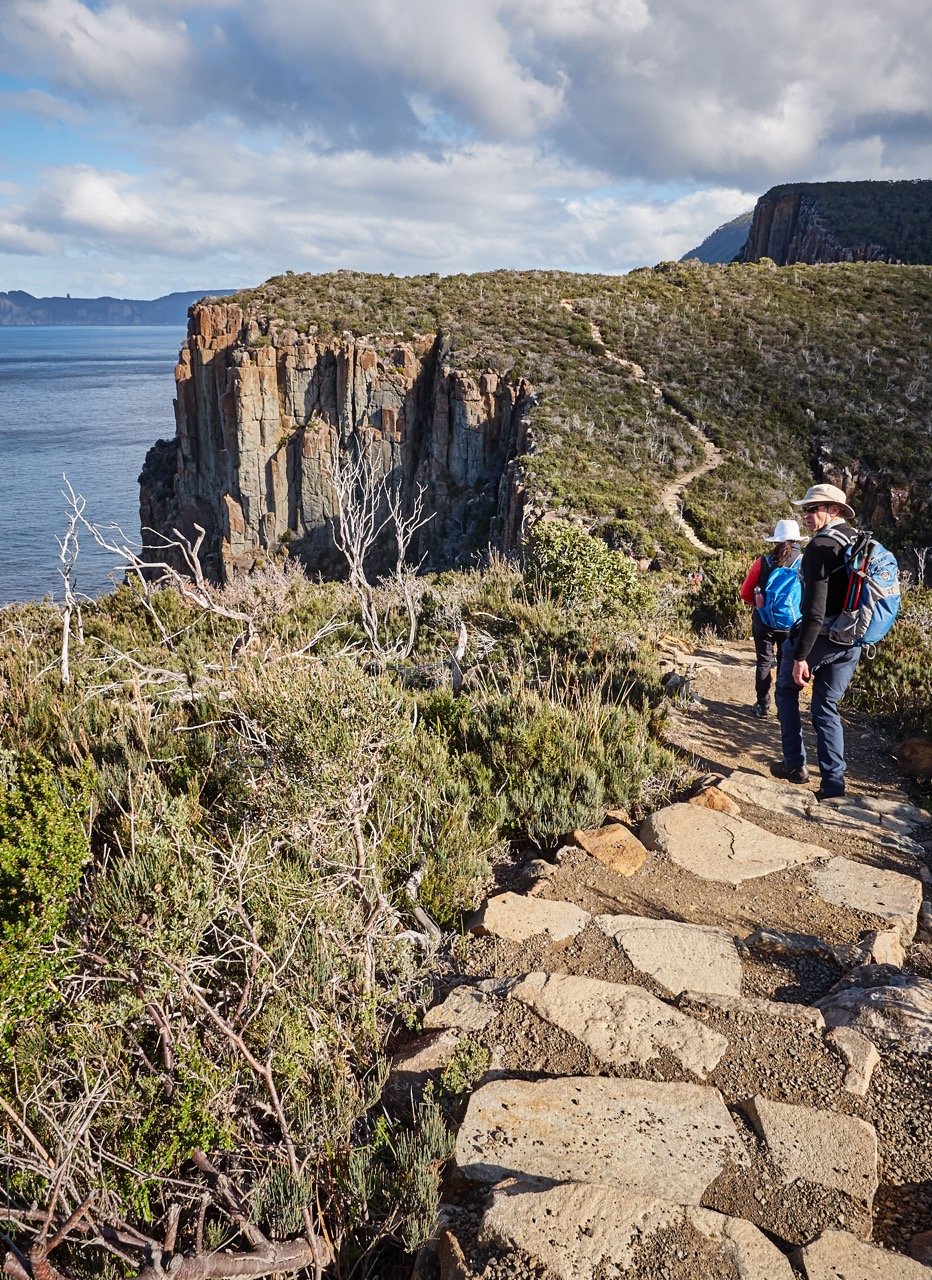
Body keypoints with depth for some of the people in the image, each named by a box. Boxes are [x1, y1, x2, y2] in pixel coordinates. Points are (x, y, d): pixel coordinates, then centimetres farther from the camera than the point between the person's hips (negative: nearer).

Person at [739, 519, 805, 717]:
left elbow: (745, 593, -4)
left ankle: (763, 705, 14)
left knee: (764, 662, 11)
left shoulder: (763, 562, -9)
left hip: (764, 621, 0)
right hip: (792, 623, 0)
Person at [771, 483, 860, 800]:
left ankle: (795, 763, 18)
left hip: (819, 637, -7)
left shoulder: (820, 546, -17)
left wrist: (800, 656, -23)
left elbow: (815, 609, -23)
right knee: (826, 707, 14)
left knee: (787, 689, 17)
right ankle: (833, 783, 11)